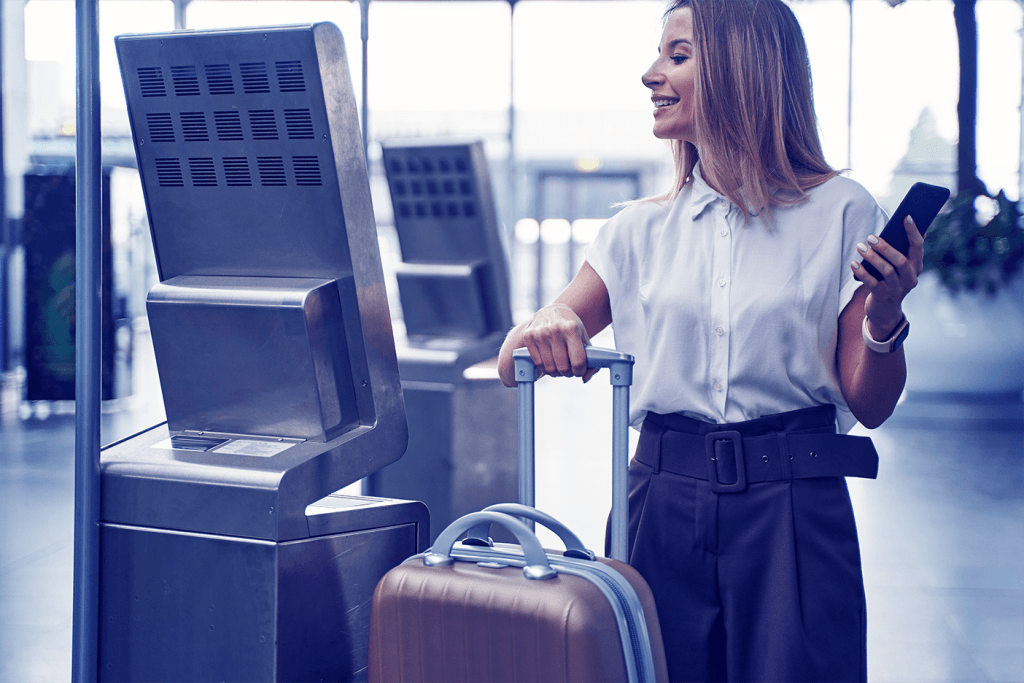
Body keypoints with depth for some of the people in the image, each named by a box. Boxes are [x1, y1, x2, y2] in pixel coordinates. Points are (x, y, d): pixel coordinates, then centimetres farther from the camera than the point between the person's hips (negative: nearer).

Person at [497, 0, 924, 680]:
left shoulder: (839, 211, 1)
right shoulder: (641, 230, 8)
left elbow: (869, 406, 1)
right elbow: (515, 366, 8)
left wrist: (885, 317, -18)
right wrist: (540, 326, -14)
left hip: (795, 511, -2)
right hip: (664, 507, 2)